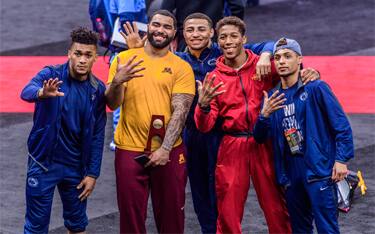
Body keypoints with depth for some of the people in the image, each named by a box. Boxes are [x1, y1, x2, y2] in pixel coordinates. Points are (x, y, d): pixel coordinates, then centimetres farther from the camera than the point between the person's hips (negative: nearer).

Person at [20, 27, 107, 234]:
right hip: (43, 163, -3)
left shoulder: (97, 89, -2)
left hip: (75, 166, 3)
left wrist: (92, 174, -1)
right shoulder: (51, 75, -11)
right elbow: (26, 91, -33)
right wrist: (42, 93, -56)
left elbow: (97, 135, 2)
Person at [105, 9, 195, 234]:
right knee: (131, 215, 7)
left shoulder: (182, 68, 1)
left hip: (168, 152, 0)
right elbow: (113, 104, -2)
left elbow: (180, 111, -7)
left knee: (171, 214, 8)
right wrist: (117, 81, -23)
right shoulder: (125, 59, 2)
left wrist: (165, 149, -18)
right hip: (130, 150, 0)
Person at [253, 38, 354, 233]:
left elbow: (341, 125, -6)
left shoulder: (315, 88, -4)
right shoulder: (272, 97, 12)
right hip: (290, 172, 6)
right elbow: (260, 138, 9)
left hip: (319, 170, -6)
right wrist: (264, 115, -11)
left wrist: (341, 159, -15)